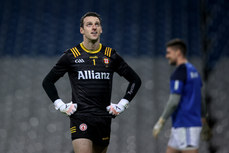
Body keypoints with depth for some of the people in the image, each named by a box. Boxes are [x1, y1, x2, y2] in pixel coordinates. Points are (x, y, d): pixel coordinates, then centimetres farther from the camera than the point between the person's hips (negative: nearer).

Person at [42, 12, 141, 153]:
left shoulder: (111, 55, 7)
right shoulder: (71, 55, 1)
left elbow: (135, 80, 17)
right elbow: (48, 82, 10)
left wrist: (122, 104, 9)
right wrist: (61, 105, 1)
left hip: (104, 119, 3)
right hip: (80, 118, -3)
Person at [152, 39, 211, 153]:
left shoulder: (179, 73, -16)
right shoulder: (193, 71, 15)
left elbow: (174, 101, -22)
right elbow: (200, 99, 21)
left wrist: (160, 123, -17)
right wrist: (205, 123, 28)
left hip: (186, 126, -10)